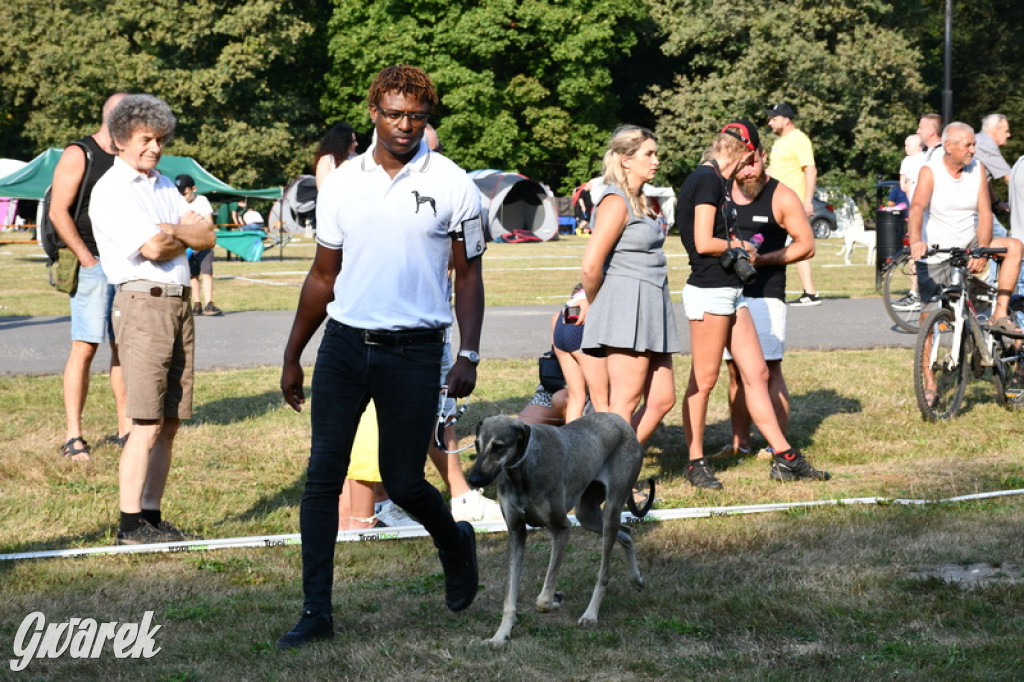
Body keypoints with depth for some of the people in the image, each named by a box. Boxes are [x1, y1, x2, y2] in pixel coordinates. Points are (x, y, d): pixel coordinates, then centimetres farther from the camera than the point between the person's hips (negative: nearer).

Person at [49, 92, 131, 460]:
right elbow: (58, 212, -9)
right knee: (84, 347, -8)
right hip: (92, 266, -6)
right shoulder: (78, 155, -4)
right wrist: (87, 259, -14)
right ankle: (73, 436, -6)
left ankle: (125, 429, 12)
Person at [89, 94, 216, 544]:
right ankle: (130, 524, -4)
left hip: (179, 304, 8)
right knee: (147, 424, -9)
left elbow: (208, 236, 11)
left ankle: (151, 516, 11)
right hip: (142, 304, -7)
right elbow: (152, 248, -14)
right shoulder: (110, 191, -4)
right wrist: (189, 233, 2)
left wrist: (173, 233, -7)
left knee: (169, 423, 6)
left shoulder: (164, 186, 20)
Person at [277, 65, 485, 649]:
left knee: (403, 482, 1)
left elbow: (469, 277, 3)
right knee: (322, 478, -3)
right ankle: (317, 611, 3)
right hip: (345, 342, 3)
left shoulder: (453, 185, -1)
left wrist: (469, 356, -8)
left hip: (415, 352, -3)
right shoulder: (341, 183, 7)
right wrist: (293, 355, 14)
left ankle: (455, 542, 34)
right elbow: (323, 277, 14)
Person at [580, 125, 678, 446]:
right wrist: (594, 304, -2)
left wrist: (593, 302, 12)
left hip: (650, 309, 9)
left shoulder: (640, 202, 18)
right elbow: (591, 265, -18)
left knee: (662, 399, 8)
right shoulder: (616, 201, -12)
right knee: (625, 403, -7)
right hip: (625, 305, -9)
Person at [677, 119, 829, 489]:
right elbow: (703, 243, -19)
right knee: (703, 380, -1)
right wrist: (739, 246, -4)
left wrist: (739, 246, 8)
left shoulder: (714, 180, 16)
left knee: (756, 373, 8)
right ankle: (695, 463, 7)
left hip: (729, 291, 10)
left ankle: (785, 458, 10)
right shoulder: (708, 180, -13)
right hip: (709, 290, -10)